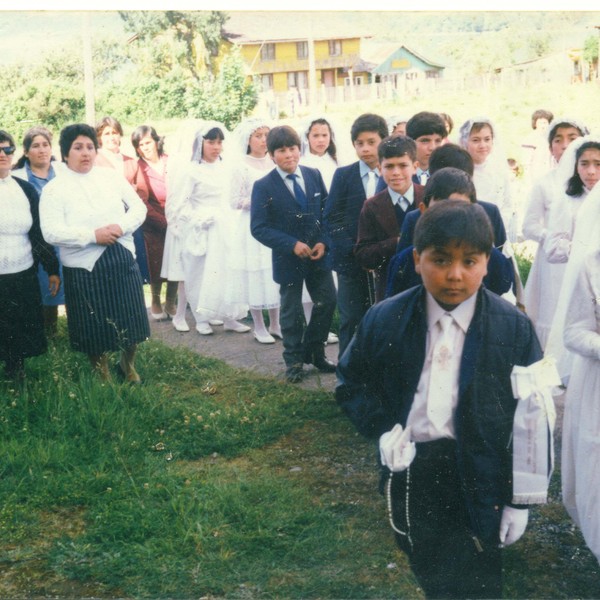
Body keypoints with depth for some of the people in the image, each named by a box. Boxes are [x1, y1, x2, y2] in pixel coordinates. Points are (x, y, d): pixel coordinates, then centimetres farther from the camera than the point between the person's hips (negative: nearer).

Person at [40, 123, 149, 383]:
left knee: (131, 321, 10)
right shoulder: (54, 189, -6)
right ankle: (103, 377, 27)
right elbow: (52, 232, -16)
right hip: (84, 267, -3)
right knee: (95, 329, 6)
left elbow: (138, 207, 5)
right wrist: (93, 235, -22)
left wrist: (122, 227, -15)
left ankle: (128, 365, 36)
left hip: (123, 260, 3)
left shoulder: (111, 176, 5)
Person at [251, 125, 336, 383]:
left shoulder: (314, 176, 0)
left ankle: (314, 350, 28)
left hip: (318, 254, 4)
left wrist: (324, 241, -10)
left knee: (327, 302, 7)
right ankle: (294, 360, 25)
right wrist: (292, 244, -22)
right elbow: (259, 227, -14)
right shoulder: (263, 186, -12)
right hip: (288, 258, -3)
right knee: (292, 311, 9)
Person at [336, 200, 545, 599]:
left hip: (481, 480, -2)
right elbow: (352, 383, 10)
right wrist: (382, 428, -8)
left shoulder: (514, 328, -8)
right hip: (410, 470, 3)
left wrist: (521, 499, -3)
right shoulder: (384, 321, -4)